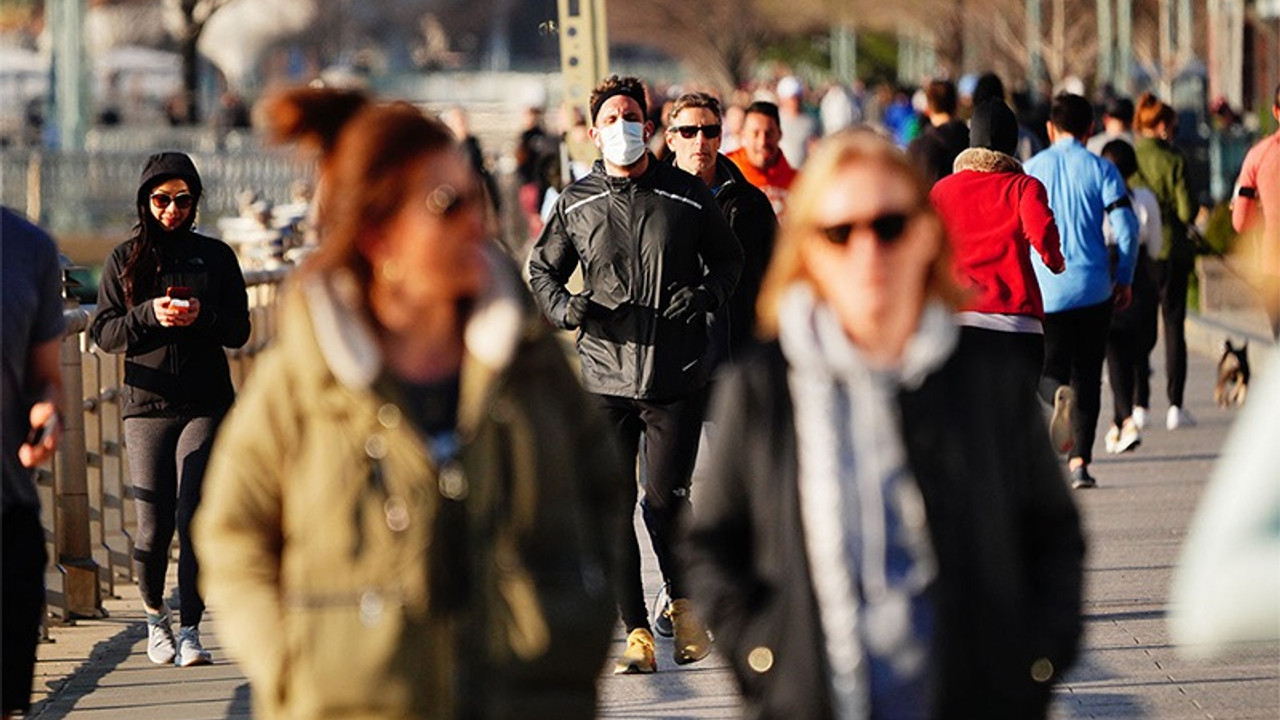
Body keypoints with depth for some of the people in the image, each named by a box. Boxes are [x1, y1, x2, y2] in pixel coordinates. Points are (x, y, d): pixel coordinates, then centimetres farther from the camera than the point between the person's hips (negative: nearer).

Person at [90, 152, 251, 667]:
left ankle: (190, 630, -9)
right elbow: (104, 333, 3)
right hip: (147, 405, 0)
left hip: (207, 405, 0)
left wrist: (202, 315, -14)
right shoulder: (125, 259, 8)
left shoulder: (216, 256, 9)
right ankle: (155, 614, 26)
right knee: (154, 527, 0)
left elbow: (239, 331, 6)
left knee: (194, 518, -12)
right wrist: (150, 314, -14)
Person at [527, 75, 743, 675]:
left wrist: (706, 294, -4)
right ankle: (636, 632, 6)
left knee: (666, 499, -5)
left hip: (677, 377, -1)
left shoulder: (687, 196, 3)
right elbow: (541, 269, 17)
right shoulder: (575, 204, 6)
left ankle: (683, 603, 21)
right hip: (604, 377, 2)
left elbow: (728, 259, 16)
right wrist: (564, 306, -4)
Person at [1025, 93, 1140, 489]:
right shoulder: (1101, 169, 1)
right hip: (1092, 288, 0)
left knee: (1047, 371, 11)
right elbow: (1126, 226, -7)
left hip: (1044, 290, 0)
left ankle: (1059, 394, -25)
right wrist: (1124, 279, 3)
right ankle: (1080, 461, 1)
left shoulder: (1030, 170, 3)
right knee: (1087, 376, 9)